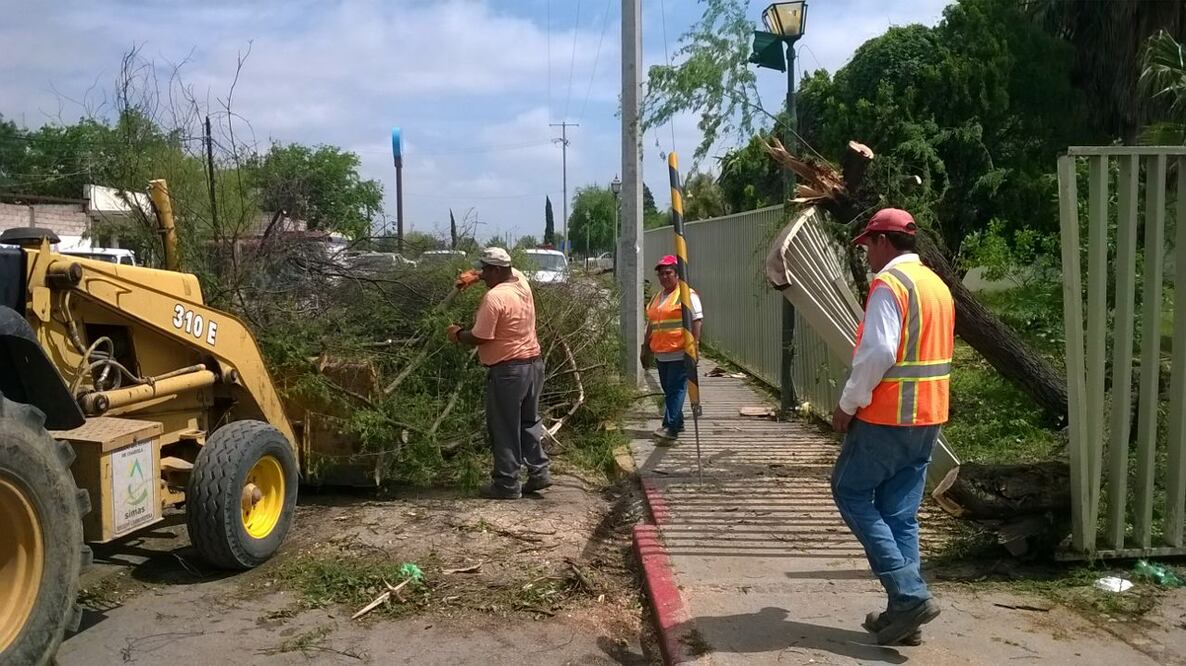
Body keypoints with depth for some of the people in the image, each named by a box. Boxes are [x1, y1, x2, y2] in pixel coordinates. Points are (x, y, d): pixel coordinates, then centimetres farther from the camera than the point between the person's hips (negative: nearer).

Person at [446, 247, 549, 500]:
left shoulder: (494, 297, -20)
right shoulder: (520, 280, 5)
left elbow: (478, 338, -18)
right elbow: (506, 272, 29)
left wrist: (457, 334, 1)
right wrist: (475, 277, 18)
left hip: (508, 370, -9)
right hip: (533, 363, 9)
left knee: (504, 429, 2)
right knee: (529, 422, 18)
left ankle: (507, 484, 8)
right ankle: (539, 472, 19)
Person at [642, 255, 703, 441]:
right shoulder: (657, 298, 20)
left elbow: (697, 320, -12)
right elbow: (651, 325, 24)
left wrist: (694, 345, -20)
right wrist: (646, 347, 22)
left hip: (679, 354, -8)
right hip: (661, 354, 8)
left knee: (676, 389, -10)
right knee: (668, 390, 12)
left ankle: (671, 427, -12)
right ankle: (677, 423, 23)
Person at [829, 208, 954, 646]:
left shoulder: (889, 284, -14)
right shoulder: (937, 285, 15)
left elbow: (877, 353, -22)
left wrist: (848, 405, -12)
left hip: (887, 417, -8)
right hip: (928, 417, 9)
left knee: (851, 493, 4)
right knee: (901, 513, 11)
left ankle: (909, 594, -3)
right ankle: (904, 612, 13)